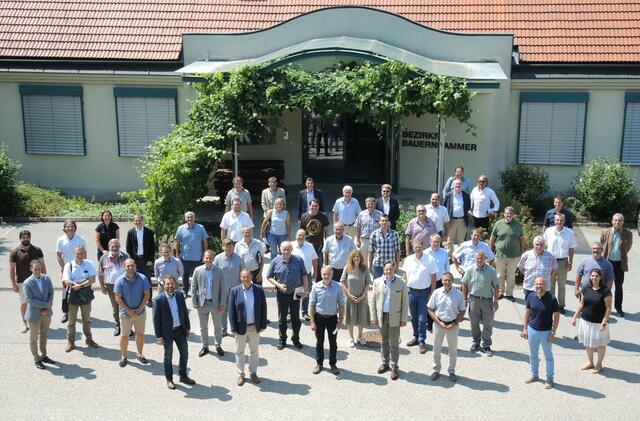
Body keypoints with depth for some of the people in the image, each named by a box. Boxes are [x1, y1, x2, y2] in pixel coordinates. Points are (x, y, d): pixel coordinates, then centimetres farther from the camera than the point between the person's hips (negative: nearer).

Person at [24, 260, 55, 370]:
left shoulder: (46, 278, -5)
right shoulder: (27, 283, -18)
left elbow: (51, 293, 0)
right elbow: (30, 300, -19)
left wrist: (47, 309, -11)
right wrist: (46, 305, -20)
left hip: (46, 313, 5)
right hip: (34, 314, -4)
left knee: (44, 335, 20)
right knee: (34, 337, 11)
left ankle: (43, 355, 36)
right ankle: (37, 359, 25)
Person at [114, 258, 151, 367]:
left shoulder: (142, 278, -8)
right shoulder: (120, 280, -11)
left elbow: (147, 294, -3)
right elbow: (118, 298, -9)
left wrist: (139, 309, -11)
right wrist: (129, 311, -14)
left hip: (140, 312, 2)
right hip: (126, 313, -1)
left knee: (140, 334, 12)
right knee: (124, 335, 8)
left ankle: (139, 354, 31)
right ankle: (124, 357, 23)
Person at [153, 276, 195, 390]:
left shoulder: (180, 295, -1)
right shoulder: (158, 299, -15)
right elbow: (156, 319, -12)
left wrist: (188, 327, 9)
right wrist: (158, 336, -12)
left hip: (180, 330, 5)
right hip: (167, 332, -4)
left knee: (184, 353, 14)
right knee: (168, 357, 10)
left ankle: (183, 376, 32)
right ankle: (169, 379, 27)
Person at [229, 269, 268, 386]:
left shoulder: (259, 290, -5)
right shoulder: (235, 291, -9)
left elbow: (263, 308, 0)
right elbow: (231, 310, -7)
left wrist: (263, 325, -3)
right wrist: (234, 328, -10)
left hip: (255, 327, 1)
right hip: (241, 327, -1)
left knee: (254, 351, 14)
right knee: (240, 352, 12)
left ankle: (253, 373, 30)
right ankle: (240, 375, 26)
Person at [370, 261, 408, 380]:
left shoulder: (401, 283, -6)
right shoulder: (377, 282, -1)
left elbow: (405, 302, -3)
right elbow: (373, 300, 3)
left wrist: (404, 319, -5)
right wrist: (373, 317, 0)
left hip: (394, 317, -2)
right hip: (381, 316, 2)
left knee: (394, 343, 2)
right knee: (384, 341, 16)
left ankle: (394, 367, 12)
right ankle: (385, 363, 29)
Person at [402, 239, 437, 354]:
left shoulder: (429, 260, -7)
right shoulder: (408, 260, 2)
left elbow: (433, 278, -3)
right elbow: (405, 276, 11)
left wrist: (432, 293, -6)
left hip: (424, 292, -4)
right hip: (411, 291, 4)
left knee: (422, 318, -2)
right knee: (413, 317, 15)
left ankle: (421, 341, 6)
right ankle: (416, 337, 30)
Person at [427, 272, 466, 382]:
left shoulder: (459, 294, -8)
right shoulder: (436, 293, -7)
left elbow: (462, 311, 0)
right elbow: (430, 310, -2)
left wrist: (454, 323, -11)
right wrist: (439, 322, -11)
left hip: (453, 325, 0)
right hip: (438, 324, 0)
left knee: (453, 349, 12)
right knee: (436, 348, 12)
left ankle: (451, 371, 28)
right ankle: (436, 370, 28)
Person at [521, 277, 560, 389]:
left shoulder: (551, 299, -16)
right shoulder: (531, 297, -6)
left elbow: (556, 316, -9)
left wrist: (553, 332, -11)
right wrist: (525, 328, 4)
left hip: (546, 332, -4)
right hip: (532, 330, 4)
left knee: (548, 356, 11)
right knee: (533, 354, 18)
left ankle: (550, 379, 25)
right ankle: (534, 375, 36)